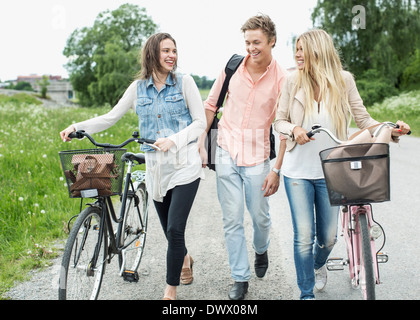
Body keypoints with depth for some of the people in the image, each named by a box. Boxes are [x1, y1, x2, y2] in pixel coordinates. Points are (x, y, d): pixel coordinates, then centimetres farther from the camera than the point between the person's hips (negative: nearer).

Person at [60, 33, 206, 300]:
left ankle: (171, 290, 6)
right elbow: (111, 117, 9)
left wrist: (174, 140, -18)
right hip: (156, 167, 3)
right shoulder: (138, 87, 7)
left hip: (184, 165, -3)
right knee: (169, 230, 11)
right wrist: (78, 127, -3)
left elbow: (200, 122, -4)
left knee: (175, 229, -11)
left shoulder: (184, 82, -2)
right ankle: (184, 258, 45)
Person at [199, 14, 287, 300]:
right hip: (226, 153, 2)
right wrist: (201, 142, 5)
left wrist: (276, 170, -8)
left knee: (260, 216, 11)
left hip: (257, 158, -1)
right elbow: (210, 105, 10)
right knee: (232, 220, 5)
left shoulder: (282, 79, -7)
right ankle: (240, 278, 19)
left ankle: (261, 251, 45)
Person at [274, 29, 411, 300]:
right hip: (298, 171, 0)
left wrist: (392, 130, -18)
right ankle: (306, 293, 17)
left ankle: (318, 265, 46)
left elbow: (363, 118, -1)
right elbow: (280, 121, 5)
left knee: (328, 237, 10)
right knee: (304, 236, -4)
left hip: (329, 172, 1)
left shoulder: (343, 79, -4)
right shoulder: (294, 80, -3)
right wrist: (294, 130, -17)